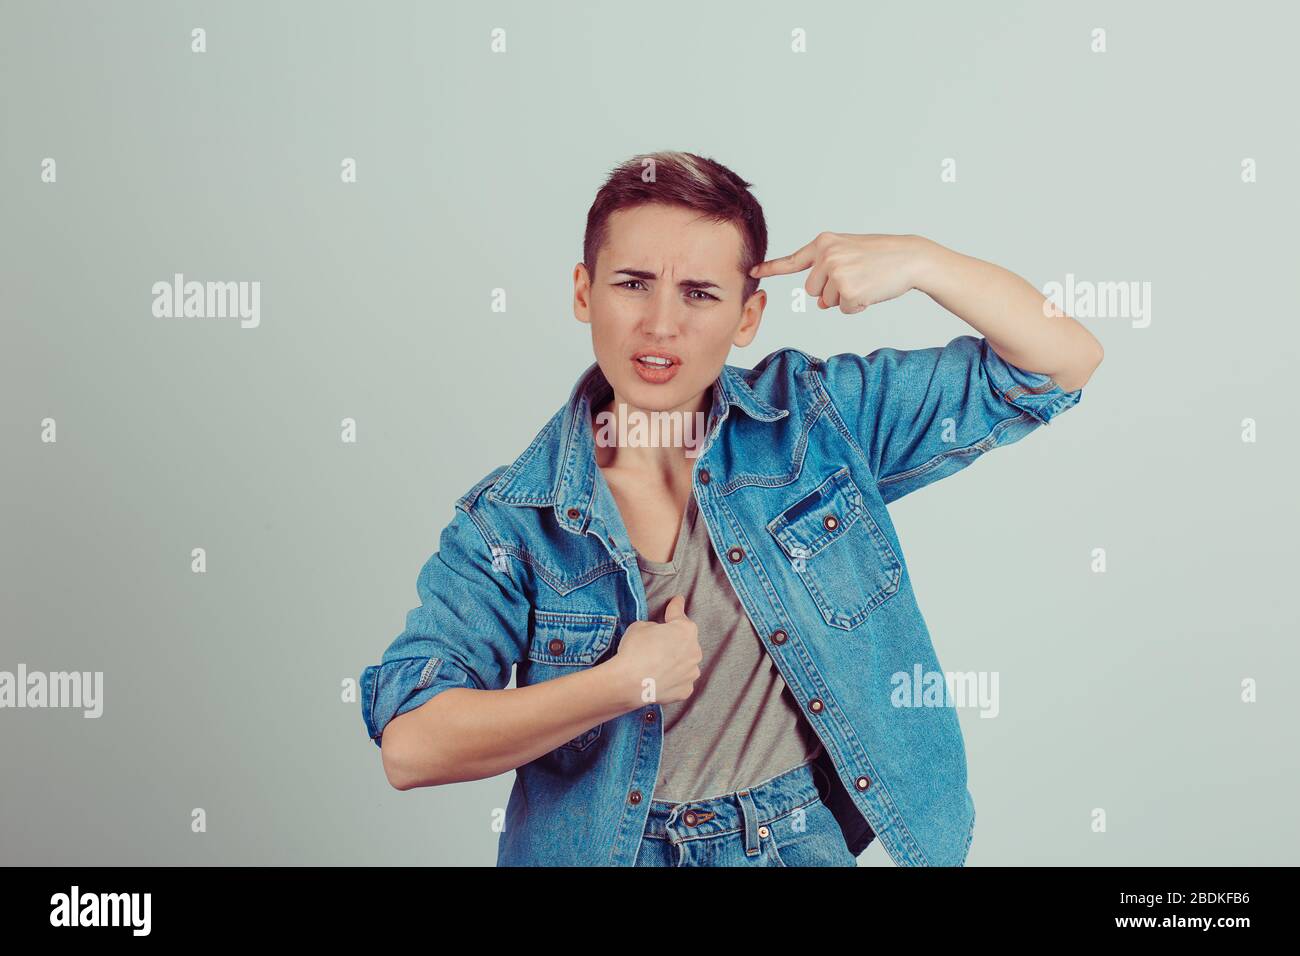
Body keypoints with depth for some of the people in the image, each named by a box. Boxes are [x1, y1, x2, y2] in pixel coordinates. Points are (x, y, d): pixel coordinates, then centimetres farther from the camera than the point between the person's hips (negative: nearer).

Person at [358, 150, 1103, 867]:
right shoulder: (509, 520, -5)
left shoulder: (821, 417, 1)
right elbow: (408, 745, -11)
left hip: (822, 840, 1)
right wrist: (627, 682, -17)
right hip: (619, 850, -1)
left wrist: (919, 260, -11)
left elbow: (1063, 363, 3)